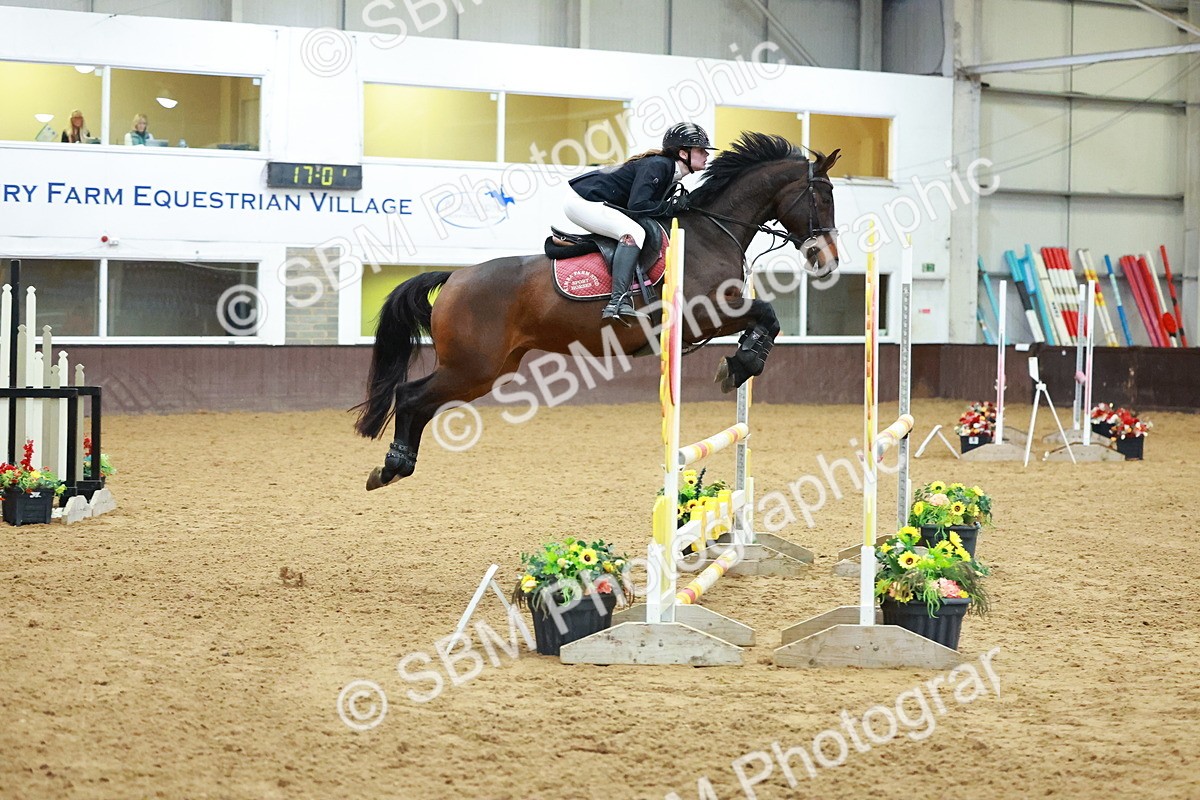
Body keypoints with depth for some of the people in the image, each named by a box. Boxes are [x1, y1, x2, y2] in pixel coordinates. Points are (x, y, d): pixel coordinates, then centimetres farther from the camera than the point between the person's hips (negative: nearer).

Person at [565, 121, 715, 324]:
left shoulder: (669, 171, 10)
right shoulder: (656, 166, -20)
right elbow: (637, 206, -29)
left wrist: (679, 204, -3)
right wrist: (671, 207, -18)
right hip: (582, 200, -11)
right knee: (633, 232, -28)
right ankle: (618, 302, -38)